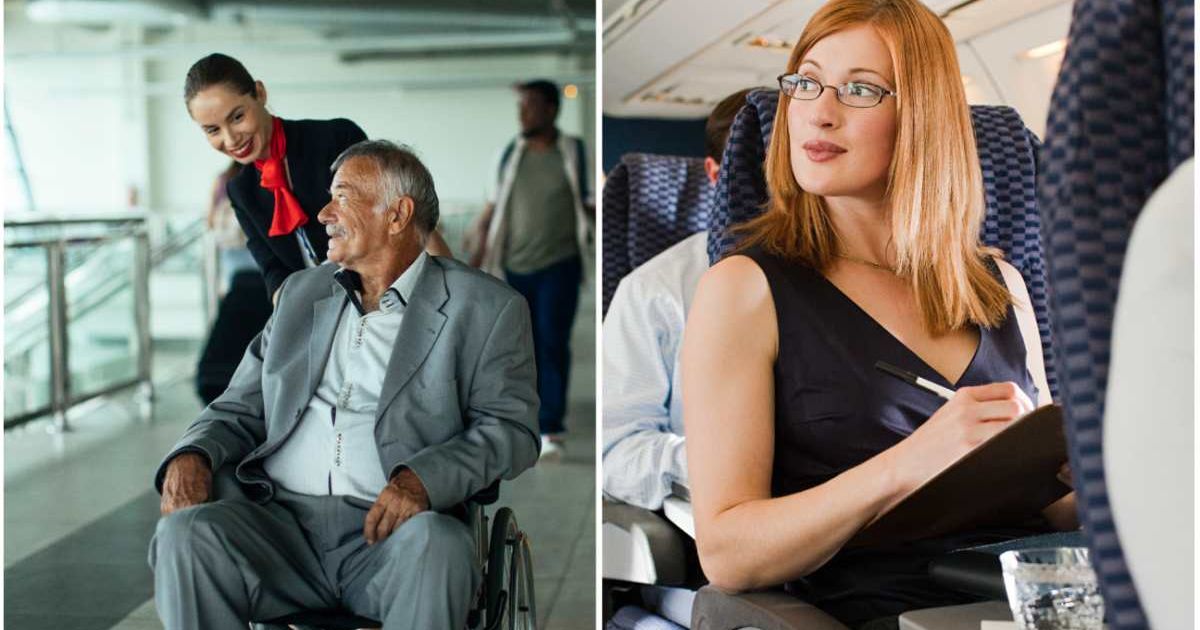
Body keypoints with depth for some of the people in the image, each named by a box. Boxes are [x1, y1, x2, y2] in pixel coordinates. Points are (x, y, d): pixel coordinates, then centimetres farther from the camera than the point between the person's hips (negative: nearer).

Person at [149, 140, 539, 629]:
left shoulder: (485, 308, 7)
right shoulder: (301, 292, 23)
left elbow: (512, 428, -2)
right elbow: (240, 407, 22)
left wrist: (422, 478, -19)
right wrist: (193, 455, 0)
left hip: (387, 533, -3)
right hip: (279, 520, 4)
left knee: (436, 544, -36)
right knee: (184, 533, -26)